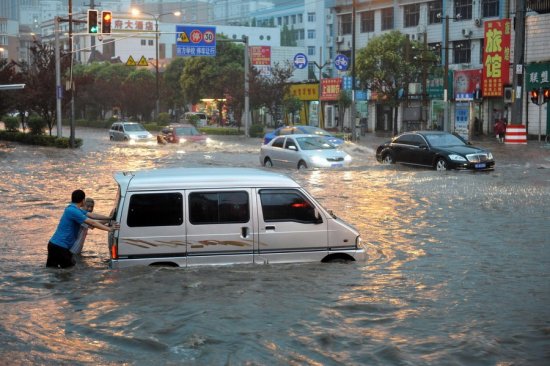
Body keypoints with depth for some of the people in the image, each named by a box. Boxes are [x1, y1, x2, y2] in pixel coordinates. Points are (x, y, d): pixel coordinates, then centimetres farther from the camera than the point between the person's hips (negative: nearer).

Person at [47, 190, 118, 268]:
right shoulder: (73, 211, -19)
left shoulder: (74, 209, 11)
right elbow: (92, 223, -20)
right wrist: (109, 229, -17)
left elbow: (92, 215, 10)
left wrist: (110, 218, 9)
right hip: (59, 246, -10)